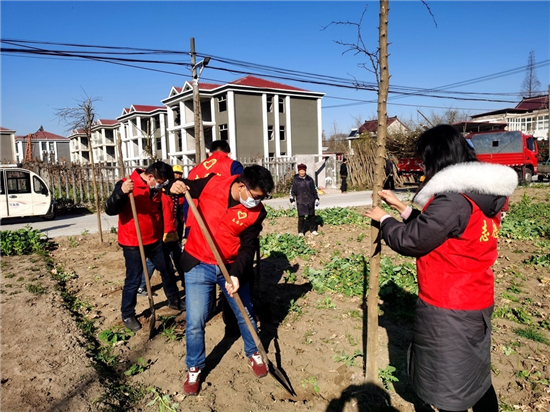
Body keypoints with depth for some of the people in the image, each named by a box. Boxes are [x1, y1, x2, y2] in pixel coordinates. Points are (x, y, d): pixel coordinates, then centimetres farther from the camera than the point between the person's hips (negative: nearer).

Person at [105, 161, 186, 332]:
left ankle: (174, 301, 34)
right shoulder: (126, 185, -17)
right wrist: (121, 192, -45)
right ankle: (127, 315, 20)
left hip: (154, 240, 7)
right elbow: (110, 210, -27)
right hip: (132, 243, -7)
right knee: (133, 280, 0)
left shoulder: (155, 188, 5)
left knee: (167, 270, 15)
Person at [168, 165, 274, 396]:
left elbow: (248, 247, -10)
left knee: (246, 315, 14)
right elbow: (185, 187, 4)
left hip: (231, 267, 2)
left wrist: (236, 274, -25)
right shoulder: (211, 184, -14)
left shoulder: (256, 212, -12)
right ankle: (194, 368, 26)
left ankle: (254, 354, 43)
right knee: (195, 321, -1)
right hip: (198, 264, -1)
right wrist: (175, 187, -20)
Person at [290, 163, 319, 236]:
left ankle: (313, 230, 23)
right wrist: (292, 201, -1)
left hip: (310, 201, 3)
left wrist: (316, 199, 12)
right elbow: (292, 191, 3)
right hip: (300, 201, -2)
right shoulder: (295, 180, -1)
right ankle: (300, 232, 10)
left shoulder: (309, 179, 6)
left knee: (312, 216, 9)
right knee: (301, 217, -2)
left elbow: (314, 189, 14)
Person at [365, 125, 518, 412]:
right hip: (478, 303, 9)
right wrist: (401, 206, 12)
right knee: (476, 377, 25)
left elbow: (408, 240, -17)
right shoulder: (482, 195, 4)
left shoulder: (452, 200, -26)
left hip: (447, 310, -9)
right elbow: (429, 228, 11)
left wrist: (383, 219, 0)